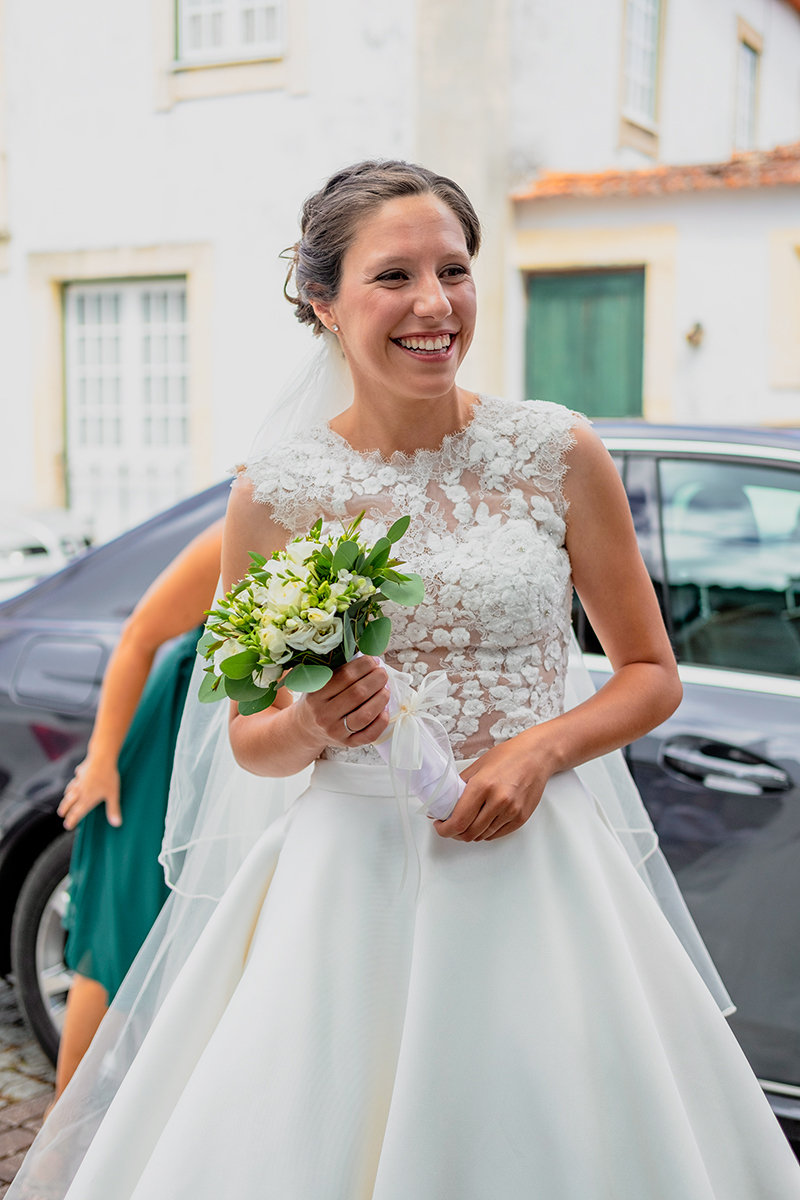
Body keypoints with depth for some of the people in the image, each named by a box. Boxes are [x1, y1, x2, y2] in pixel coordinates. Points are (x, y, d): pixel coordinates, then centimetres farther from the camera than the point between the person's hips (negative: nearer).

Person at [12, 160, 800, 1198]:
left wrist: (540, 749, -11)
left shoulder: (558, 454, -2)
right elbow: (252, 739, 7)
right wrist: (312, 726, -15)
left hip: (534, 867, 1)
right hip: (351, 877, 0)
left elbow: (652, 674, 6)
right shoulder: (277, 493, -3)